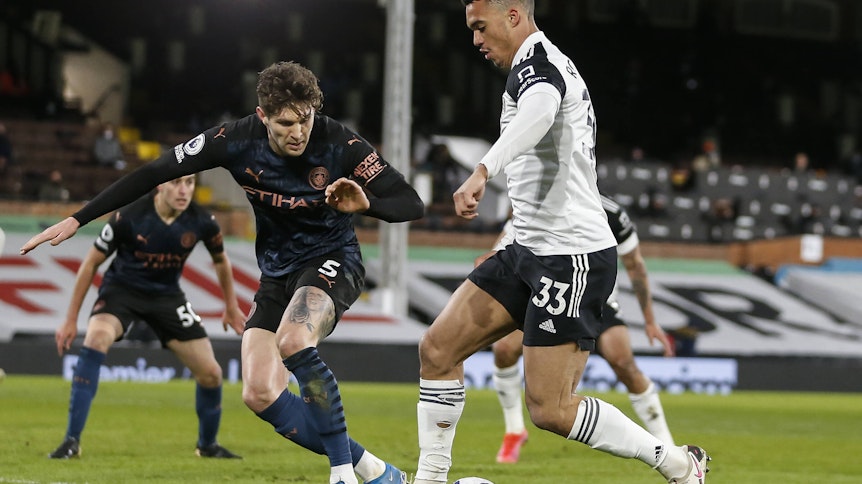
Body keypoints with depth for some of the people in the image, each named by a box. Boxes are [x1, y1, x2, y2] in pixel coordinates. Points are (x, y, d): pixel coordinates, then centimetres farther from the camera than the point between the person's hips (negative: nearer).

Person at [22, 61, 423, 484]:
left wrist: (367, 204, -41)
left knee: (293, 341, -35)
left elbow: (412, 204, -18)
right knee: (259, 395, -12)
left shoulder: (340, 144, -21)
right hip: (276, 271, 5)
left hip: (331, 259, -4)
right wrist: (77, 220, -10)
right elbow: (153, 174, -10)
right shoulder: (237, 140, -16)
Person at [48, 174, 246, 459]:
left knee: (210, 373, -3)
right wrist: (71, 320, -9)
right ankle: (72, 441, -29)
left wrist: (231, 306, 19)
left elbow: (220, 260, 8)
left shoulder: (201, 222, -16)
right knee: (97, 337, -35)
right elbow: (92, 262, -11)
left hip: (167, 295, 3)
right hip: (121, 289, -3)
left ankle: (207, 445, 28)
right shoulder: (128, 217, -24)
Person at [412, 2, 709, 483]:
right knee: (437, 348, 3)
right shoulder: (553, 66, 19)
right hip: (532, 250, 10)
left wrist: (482, 171, -53)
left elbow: (539, 113, -38)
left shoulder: (536, 61, -14)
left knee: (550, 410, -10)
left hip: (572, 257, -10)